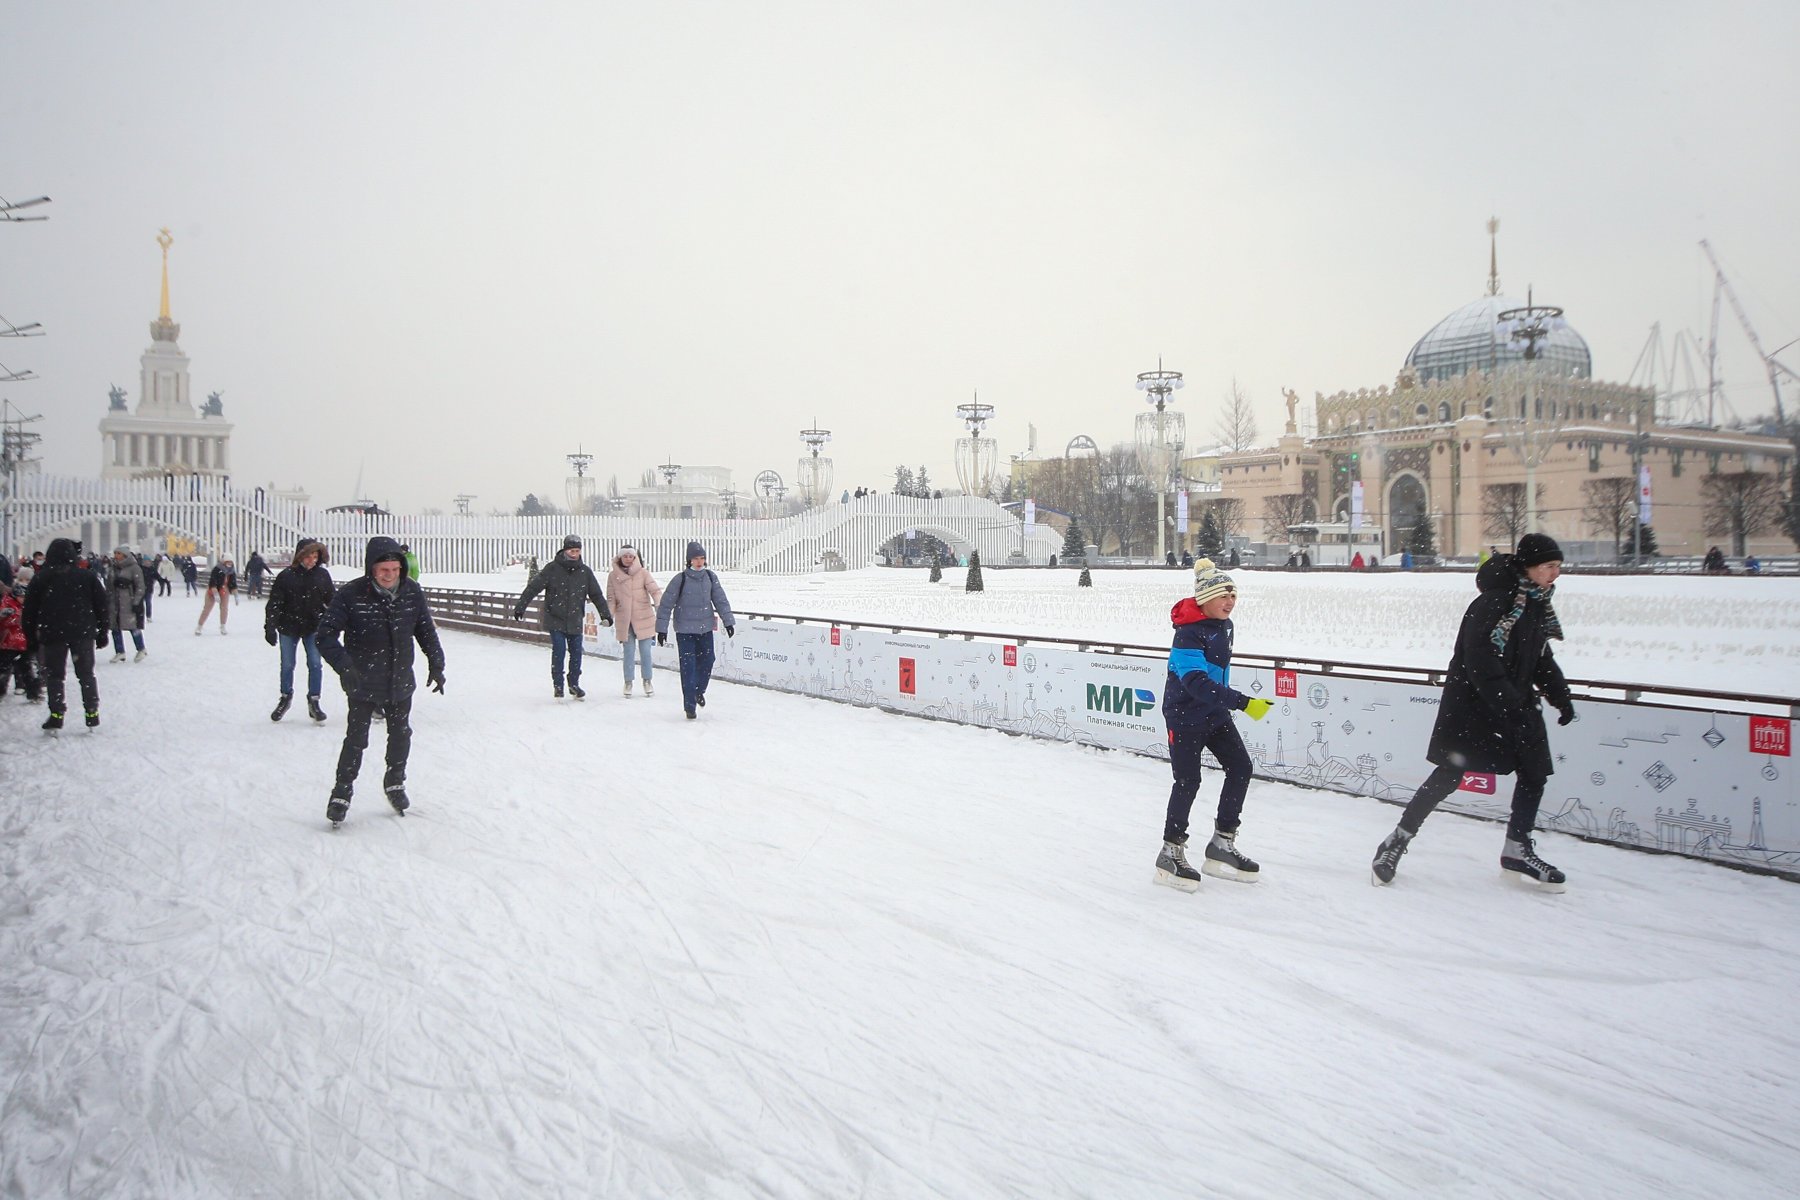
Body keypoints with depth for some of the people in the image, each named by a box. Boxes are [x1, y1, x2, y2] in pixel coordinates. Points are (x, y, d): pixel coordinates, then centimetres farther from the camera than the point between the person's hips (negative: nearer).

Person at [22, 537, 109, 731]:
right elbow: (102, 606, 4)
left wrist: (31, 639, 9)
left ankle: (56, 716, 0)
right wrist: (102, 633, 11)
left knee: (54, 675, 7)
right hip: (83, 633, 1)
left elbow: (29, 611, 2)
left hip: (52, 635, -1)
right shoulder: (88, 576, 1)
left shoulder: (40, 578, 0)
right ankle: (92, 714, 8)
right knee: (86, 674, 10)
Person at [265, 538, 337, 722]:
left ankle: (313, 702, 10)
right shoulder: (286, 576, -10)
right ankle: (285, 698, 31)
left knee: (315, 664, -2)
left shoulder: (322, 575, -4)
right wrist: (270, 628, -11)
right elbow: (274, 603, -8)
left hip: (313, 628, 1)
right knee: (287, 665, 11)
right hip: (289, 627, -1)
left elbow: (332, 600, 7)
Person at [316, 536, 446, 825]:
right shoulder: (350, 595, -19)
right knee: (356, 739, 0)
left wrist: (436, 664, 2)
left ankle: (395, 783, 39)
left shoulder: (412, 592, -9)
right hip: (362, 684, -4)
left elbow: (426, 630, 4)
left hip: (401, 682, 4)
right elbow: (326, 635, -18)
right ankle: (342, 792, 18)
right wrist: (344, 666, -30)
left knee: (401, 735, 17)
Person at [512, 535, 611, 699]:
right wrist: (520, 607, -8)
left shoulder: (585, 571, 1)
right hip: (555, 619, -3)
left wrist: (606, 614, 9)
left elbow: (596, 594, 9)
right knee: (559, 651, -8)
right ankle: (558, 685, 6)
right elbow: (533, 587, -6)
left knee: (576, 652, 6)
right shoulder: (552, 568, -8)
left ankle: (574, 684, 22)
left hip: (575, 620, 3)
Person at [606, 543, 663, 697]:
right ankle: (628, 682, 17)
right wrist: (609, 616, -3)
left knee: (645, 651, 3)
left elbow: (655, 590, -12)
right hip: (624, 620, 1)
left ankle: (647, 681, 19)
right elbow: (611, 598, 6)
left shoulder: (642, 573, -3)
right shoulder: (613, 575, 3)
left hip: (643, 619, -1)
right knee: (628, 652, 4)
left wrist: (659, 606, -28)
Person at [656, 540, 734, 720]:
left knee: (706, 662, 9)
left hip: (706, 629, 4)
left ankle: (699, 691, 37)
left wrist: (728, 621, 1)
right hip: (685, 631, -4)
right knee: (688, 667, -3)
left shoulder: (710, 577, 0)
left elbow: (721, 600, 5)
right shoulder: (680, 580, -11)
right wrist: (661, 629, -8)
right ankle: (689, 706, 6)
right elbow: (666, 604, -7)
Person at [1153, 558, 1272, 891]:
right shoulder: (1188, 633, -23)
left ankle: (1222, 845, 18)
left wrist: (1229, 704, 27)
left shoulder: (1224, 626, 6)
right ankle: (1171, 855, 6)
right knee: (1188, 781, -7)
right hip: (1185, 715, -9)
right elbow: (1196, 682, -34)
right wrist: (1242, 703, -39)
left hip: (1215, 714, 9)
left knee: (1240, 767, 6)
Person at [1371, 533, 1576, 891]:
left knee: (1535, 773, 7)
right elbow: (1479, 658, -25)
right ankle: (1398, 840, 5)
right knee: (1451, 773, -7)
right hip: (1472, 699, -9)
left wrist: (1561, 696, 12)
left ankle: (1517, 851, 22)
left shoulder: (1538, 603, 10)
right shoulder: (1496, 599, -19)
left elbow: (1540, 657, 21)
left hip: (1517, 702, 9)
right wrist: (1509, 705, -27)